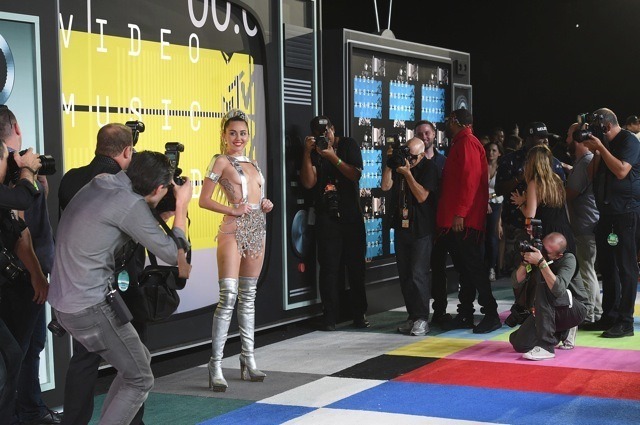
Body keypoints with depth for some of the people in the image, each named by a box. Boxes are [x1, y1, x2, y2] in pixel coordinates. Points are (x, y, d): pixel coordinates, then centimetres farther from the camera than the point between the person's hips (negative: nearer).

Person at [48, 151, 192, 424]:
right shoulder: (131, 204, -18)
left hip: (64, 302, 9)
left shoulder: (100, 183, 7)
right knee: (140, 380, 2)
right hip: (92, 307, -9)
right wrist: (182, 206, 2)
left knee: (140, 359, 20)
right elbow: (172, 254, -10)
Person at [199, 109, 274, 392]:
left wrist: (266, 205, 6)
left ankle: (248, 360, 17)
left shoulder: (252, 165, 17)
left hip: (257, 230, 7)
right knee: (228, 296, -14)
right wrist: (232, 210, -16)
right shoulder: (221, 161, -2)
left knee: (248, 297, 11)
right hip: (234, 230, -7)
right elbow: (204, 200, -6)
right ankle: (215, 366, -11)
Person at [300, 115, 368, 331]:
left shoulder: (349, 145, 4)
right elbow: (308, 182, -7)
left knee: (356, 265, 4)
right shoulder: (313, 151, 4)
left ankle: (359, 314, 13)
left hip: (351, 215, 0)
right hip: (326, 218, 0)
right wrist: (307, 153, -14)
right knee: (329, 267, -4)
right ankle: (329, 317, 0)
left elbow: (356, 174, -8)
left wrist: (333, 157, -17)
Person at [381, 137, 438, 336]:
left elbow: (422, 196, -14)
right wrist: (389, 165, -7)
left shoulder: (429, 168, -6)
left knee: (418, 274, -11)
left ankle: (422, 319, -3)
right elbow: (385, 186, 2)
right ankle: (413, 317, 15)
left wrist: (408, 173, -17)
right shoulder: (400, 163, 9)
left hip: (421, 230, -6)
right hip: (402, 227, 6)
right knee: (404, 275, 8)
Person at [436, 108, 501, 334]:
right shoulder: (460, 143, 20)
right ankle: (465, 315, 17)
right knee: (464, 268, 12)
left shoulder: (467, 143, -10)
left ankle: (491, 315, -4)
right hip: (455, 220, 10)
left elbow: (470, 180, -19)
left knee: (473, 267, -8)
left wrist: (460, 213, -23)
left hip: (464, 220, -10)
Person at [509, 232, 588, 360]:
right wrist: (525, 262, -25)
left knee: (543, 284, -32)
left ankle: (546, 346, -30)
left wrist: (541, 262, -42)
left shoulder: (568, 259, -21)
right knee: (519, 342, -10)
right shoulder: (535, 253, -7)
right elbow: (516, 283, -8)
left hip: (575, 309, -6)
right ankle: (563, 333, 16)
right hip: (548, 312, 6)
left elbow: (559, 289, -38)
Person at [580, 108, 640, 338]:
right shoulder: (605, 143, 18)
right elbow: (594, 175, 16)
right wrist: (596, 152, 2)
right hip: (607, 213, 9)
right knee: (606, 267, 11)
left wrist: (601, 148, -14)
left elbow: (621, 171, -20)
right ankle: (609, 316, 18)